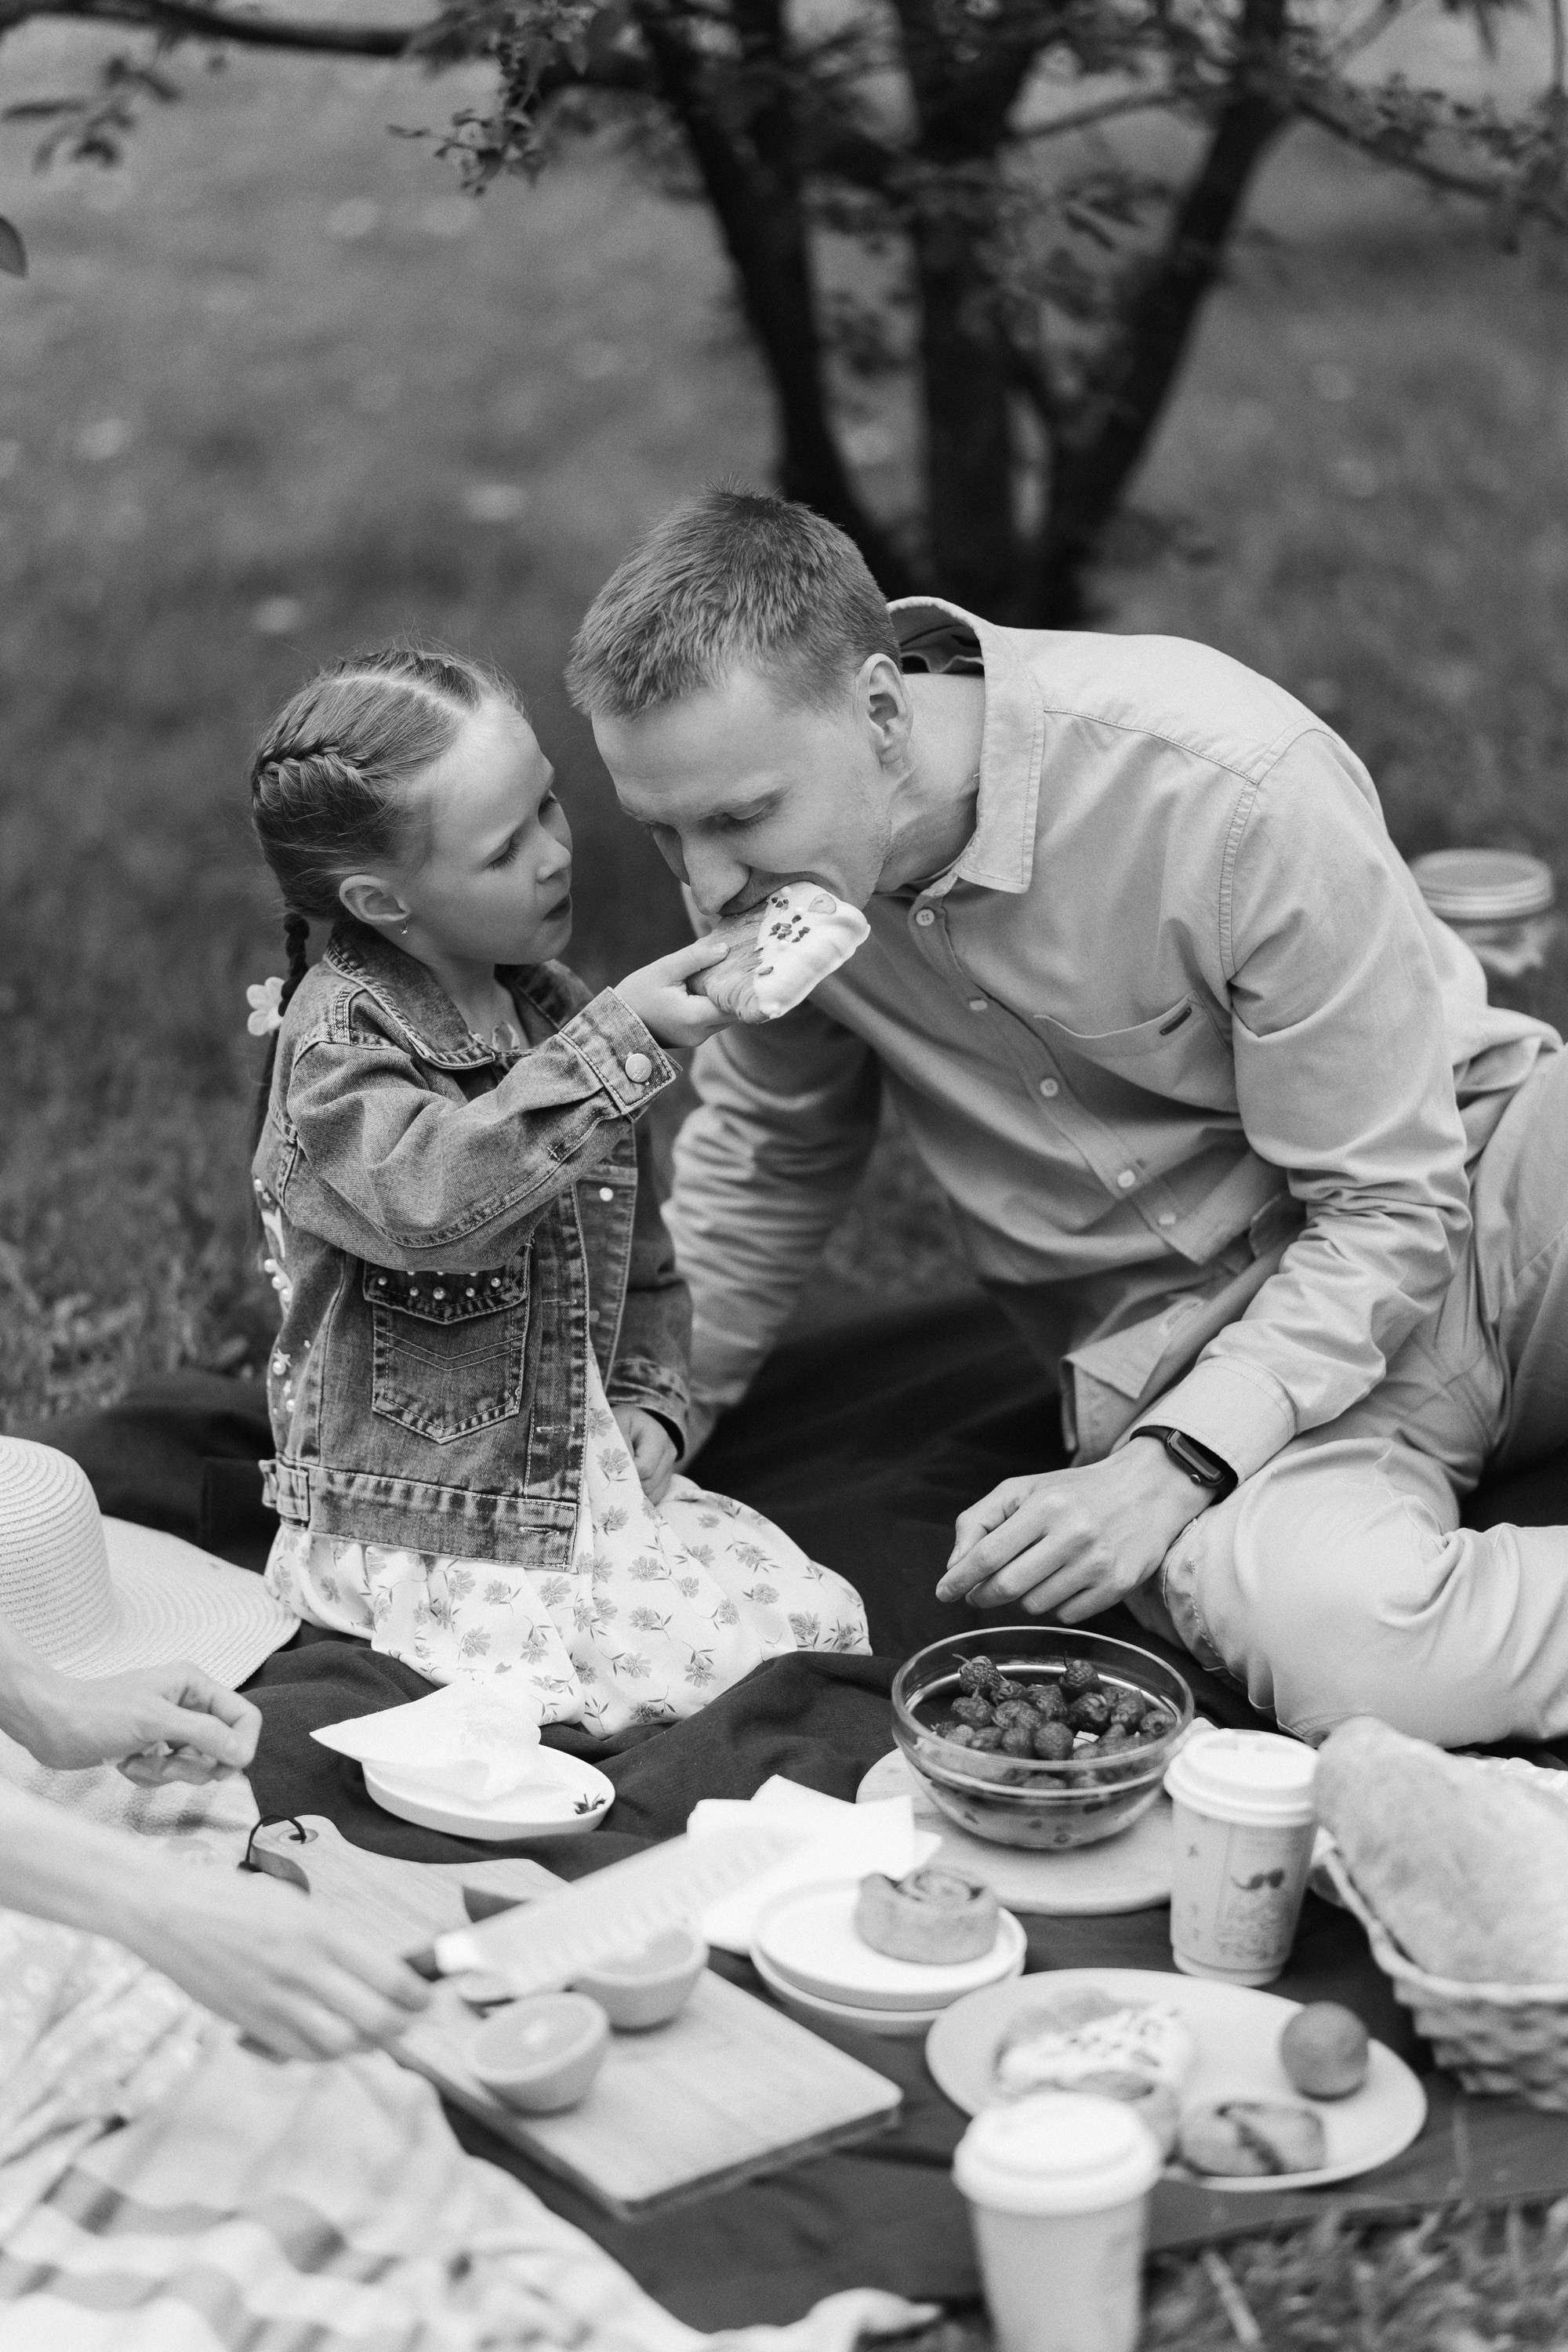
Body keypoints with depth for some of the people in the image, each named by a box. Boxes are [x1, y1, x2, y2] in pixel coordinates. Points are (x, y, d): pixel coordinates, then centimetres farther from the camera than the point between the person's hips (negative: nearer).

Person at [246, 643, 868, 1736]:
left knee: (817, 1621, -5)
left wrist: (650, 1402, 2)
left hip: (589, 1473, 7)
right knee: (694, 1678, -22)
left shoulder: (564, 1014, 7)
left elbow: (638, 1255, 19)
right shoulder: (338, 1039, -15)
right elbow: (429, 1197, -36)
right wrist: (619, 1042, -38)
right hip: (419, 1523, -7)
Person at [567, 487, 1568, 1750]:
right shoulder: (779, 844, -6)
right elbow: (769, 1141, 15)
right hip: (1176, 1333, 3)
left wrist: (1170, 1469, -27)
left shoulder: (1236, 788, -23)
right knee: (1326, 1633, -34)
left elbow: (1388, 1208, -17)